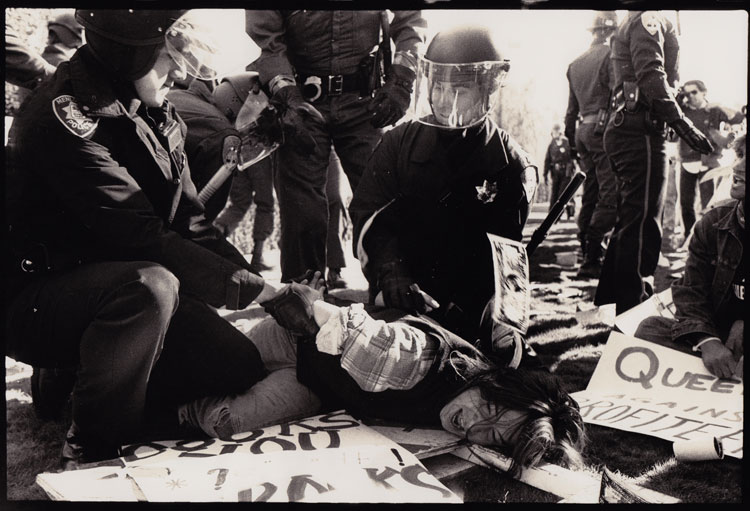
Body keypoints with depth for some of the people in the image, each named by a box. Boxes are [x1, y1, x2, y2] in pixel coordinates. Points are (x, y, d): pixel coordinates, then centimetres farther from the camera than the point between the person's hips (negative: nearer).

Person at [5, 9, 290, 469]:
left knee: (241, 366, -9)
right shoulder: (68, 117, -22)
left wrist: (253, 280, -11)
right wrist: (255, 290, -25)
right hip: (37, 303, -7)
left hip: (127, 286, 8)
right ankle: (92, 455, -18)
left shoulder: (153, 112, 5)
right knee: (151, 285, -38)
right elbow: (145, 239, -28)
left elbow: (189, 222, 3)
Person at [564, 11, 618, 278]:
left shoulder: (575, 63, 19)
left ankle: (586, 253, 15)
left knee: (590, 194, 12)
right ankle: (593, 258, -13)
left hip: (583, 130, 9)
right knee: (610, 195, -9)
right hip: (604, 128, -8)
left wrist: (572, 139, 24)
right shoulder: (611, 54, -5)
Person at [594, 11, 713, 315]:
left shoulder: (630, 26, 26)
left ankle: (609, 300, 22)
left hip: (624, 127, 10)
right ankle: (633, 310, -7)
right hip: (641, 130, -10)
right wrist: (681, 123, -22)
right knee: (641, 224, -9)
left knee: (630, 222, 15)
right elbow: (651, 76, -18)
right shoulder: (649, 19, -4)